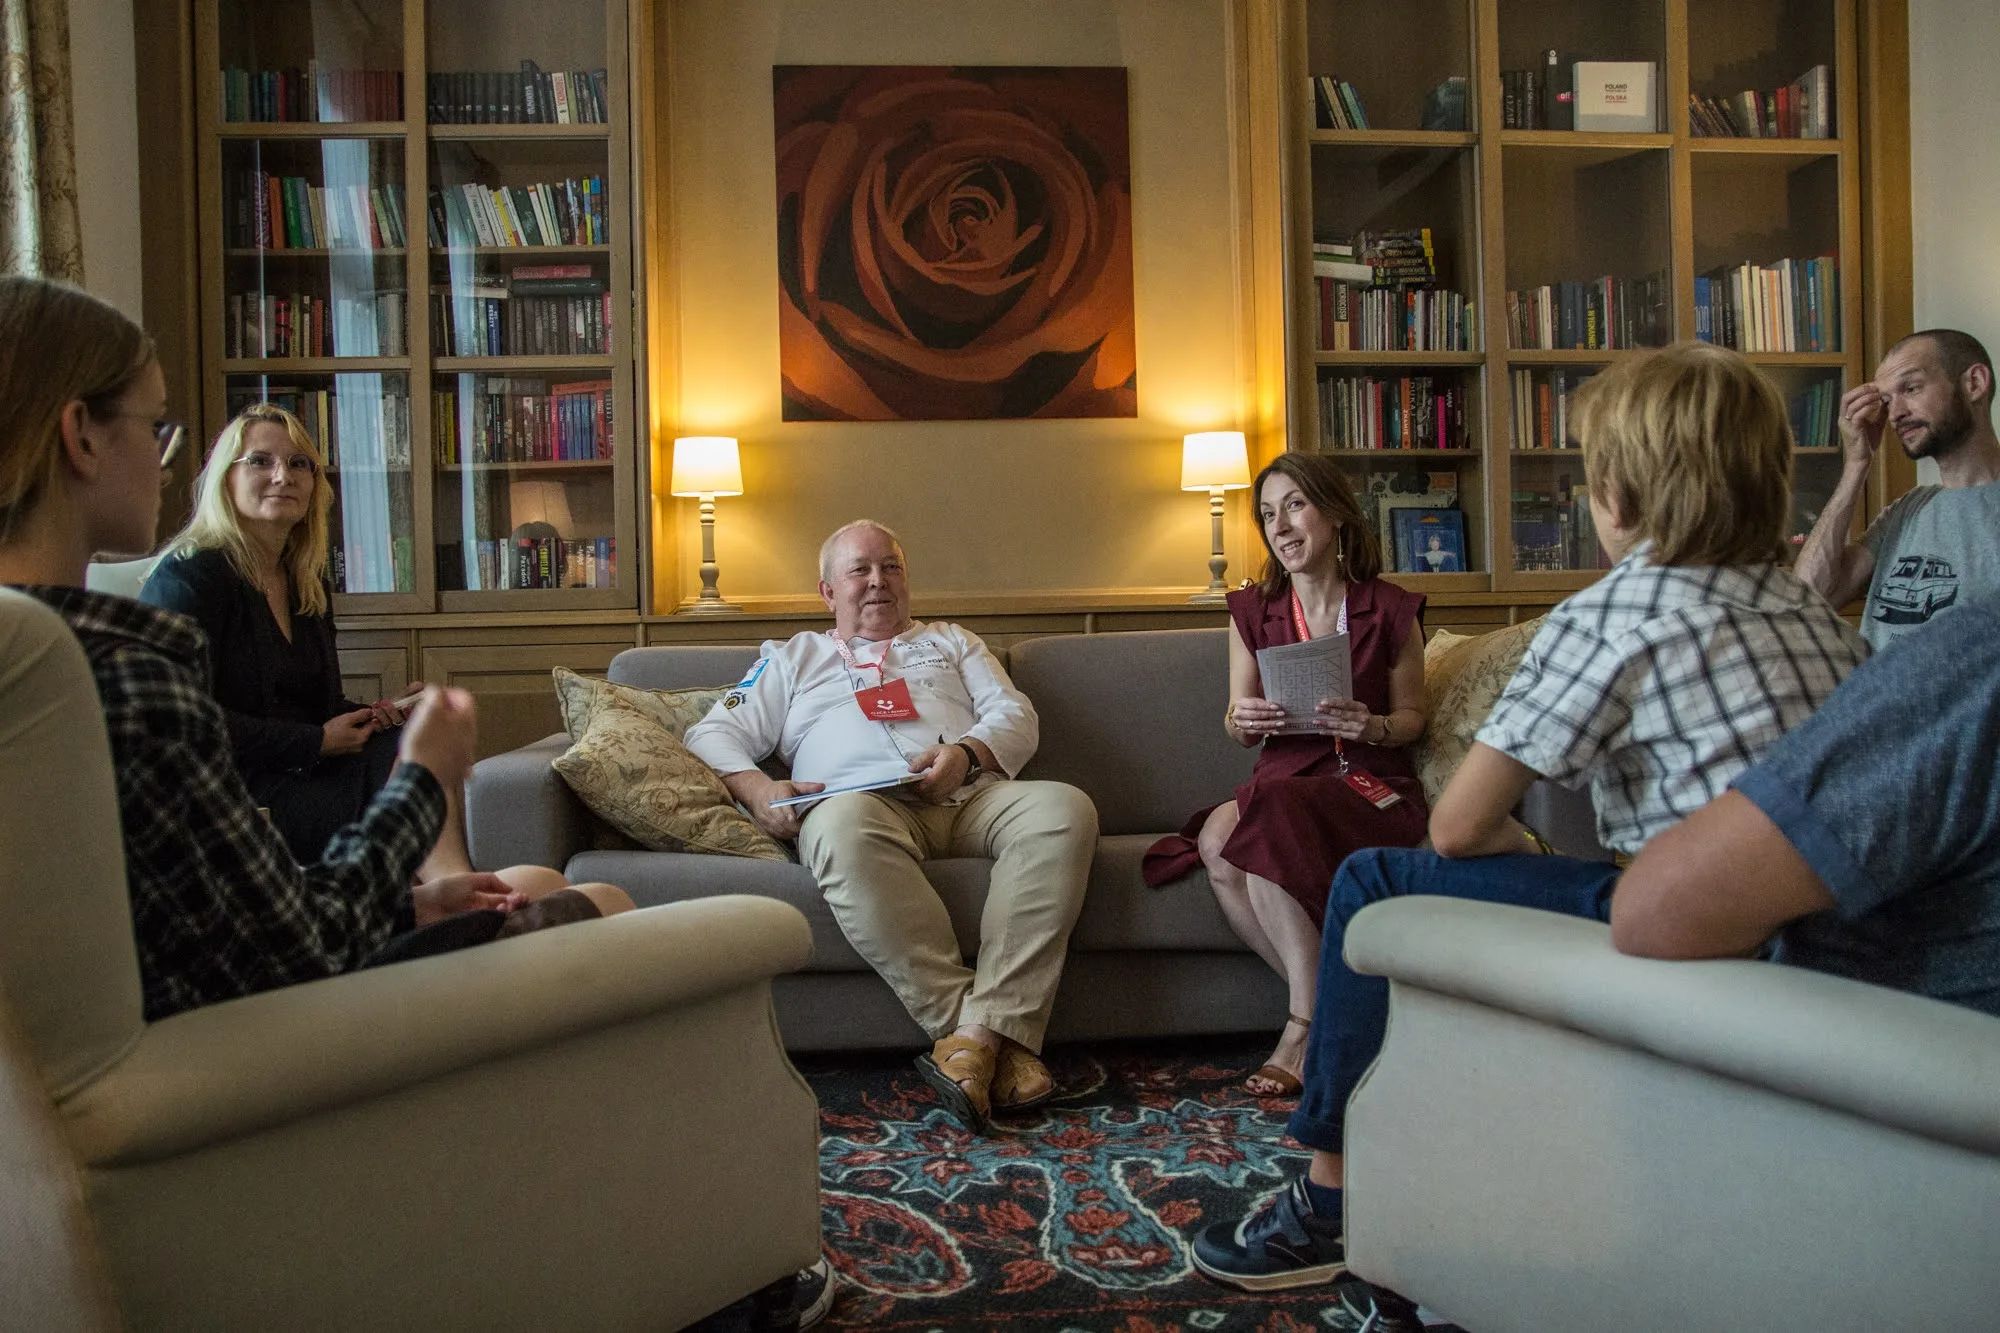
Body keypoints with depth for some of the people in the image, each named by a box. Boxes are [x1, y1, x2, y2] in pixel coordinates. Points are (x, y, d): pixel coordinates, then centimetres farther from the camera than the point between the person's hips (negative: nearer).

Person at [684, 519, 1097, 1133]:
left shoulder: (951, 642, 33)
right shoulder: (792, 658, 29)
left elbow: (1016, 714, 18)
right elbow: (712, 734, 19)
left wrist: (967, 753, -6)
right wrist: (756, 788, -4)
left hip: (970, 795, 2)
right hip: (865, 802, -2)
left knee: (1065, 807, -31)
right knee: (843, 825, -41)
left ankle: (978, 1033, -40)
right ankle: (1000, 1039, -41)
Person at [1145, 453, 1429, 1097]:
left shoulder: (1390, 611, 1)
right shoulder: (1254, 611, 9)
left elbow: (1412, 714, 8)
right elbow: (1238, 720, 12)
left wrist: (1371, 727, -15)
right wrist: (1242, 720, -12)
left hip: (1370, 785, -3)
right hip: (1281, 781, 4)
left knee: (1255, 820, -36)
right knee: (1215, 842, -32)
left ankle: (1305, 1023, -24)